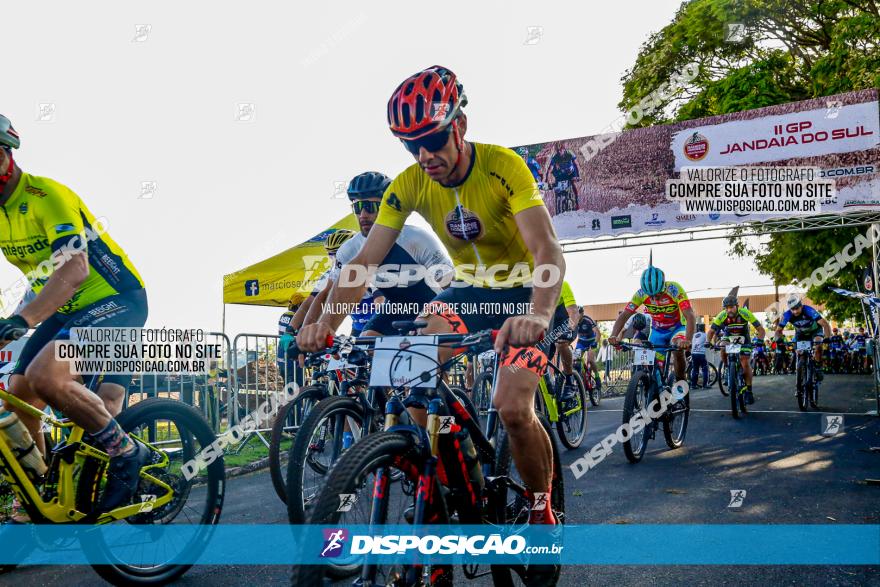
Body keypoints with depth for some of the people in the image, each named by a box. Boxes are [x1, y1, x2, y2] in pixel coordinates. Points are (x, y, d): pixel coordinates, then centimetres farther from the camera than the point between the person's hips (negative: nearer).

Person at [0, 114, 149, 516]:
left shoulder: (46, 195, -21)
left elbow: (75, 269, -34)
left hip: (117, 300, -9)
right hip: (66, 311, 9)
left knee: (45, 377, -30)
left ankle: (128, 453, -10)